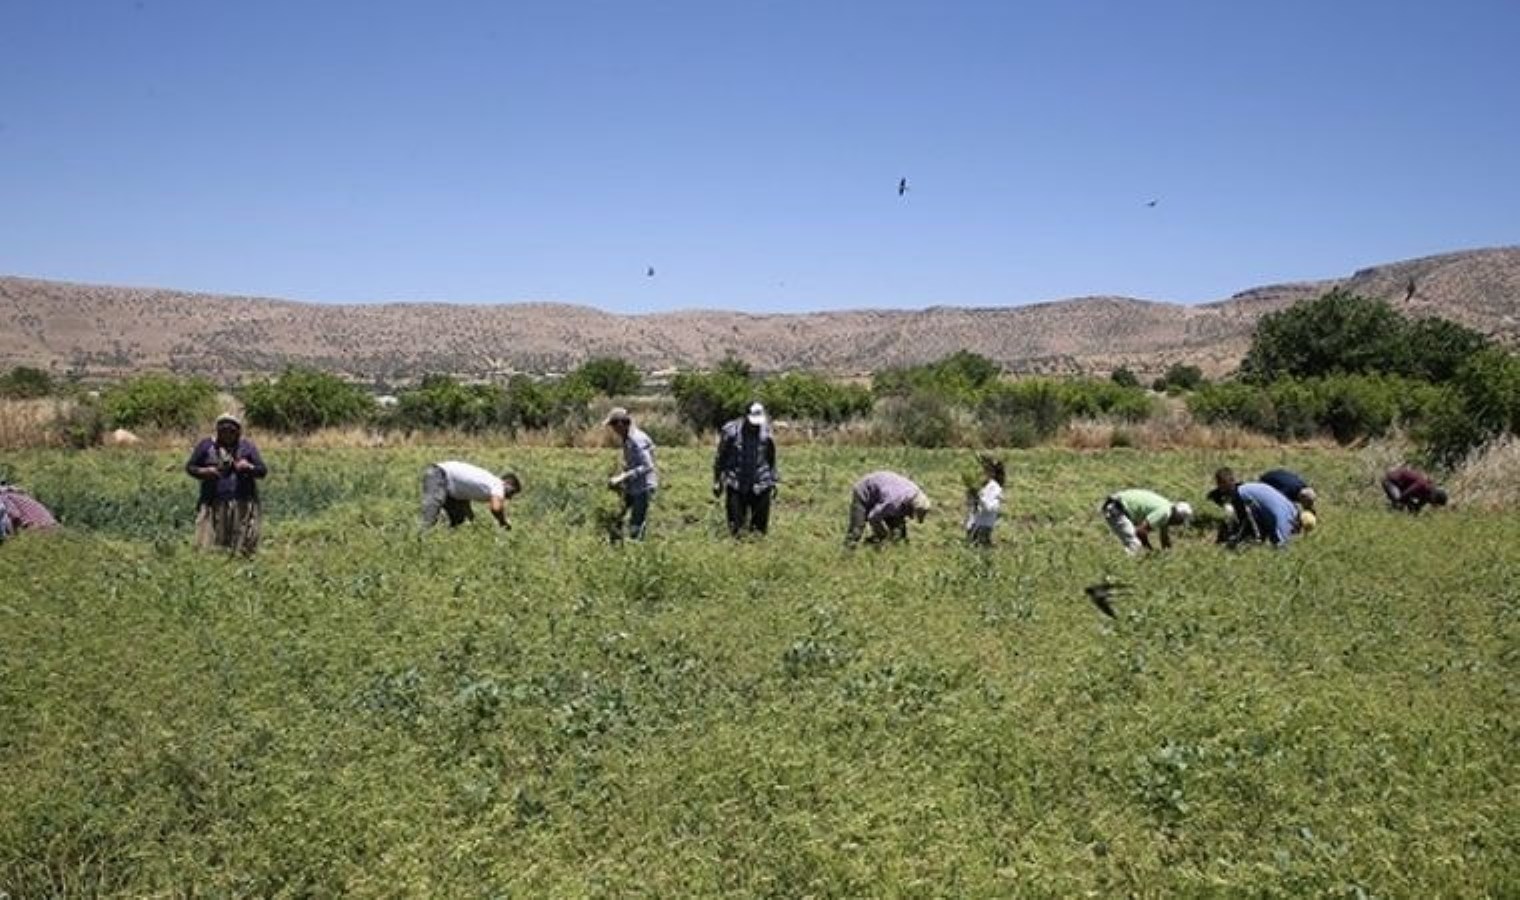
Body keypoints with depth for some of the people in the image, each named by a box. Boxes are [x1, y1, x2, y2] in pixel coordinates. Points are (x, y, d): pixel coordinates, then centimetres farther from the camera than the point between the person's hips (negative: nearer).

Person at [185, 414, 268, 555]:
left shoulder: (247, 446, 8)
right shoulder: (206, 445, 8)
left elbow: (263, 471, 6)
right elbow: (189, 467, 12)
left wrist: (250, 468, -15)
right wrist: (203, 472, -9)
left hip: (242, 505, 0)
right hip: (213, 504, 0)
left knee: (243, 548, -3)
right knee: (209, 547, -5)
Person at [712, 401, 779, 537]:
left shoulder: (766, 433, -3)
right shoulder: (731, 432, -10)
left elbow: (771, 459, 13)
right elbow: (720, 458, 0)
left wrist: (773, 481, 16)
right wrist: (717, 482, 2)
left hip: (759, 486, 2)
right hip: (736, 486, -2)